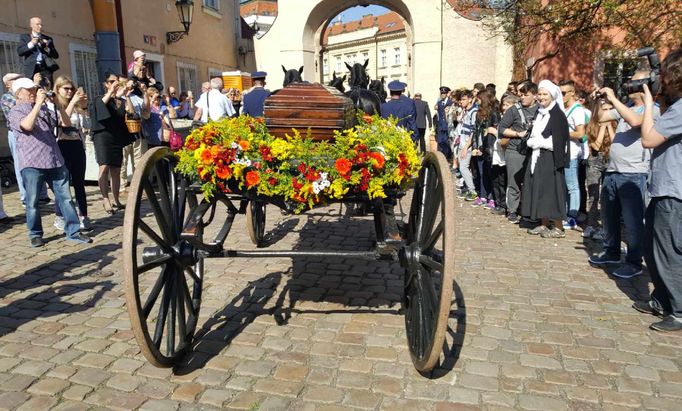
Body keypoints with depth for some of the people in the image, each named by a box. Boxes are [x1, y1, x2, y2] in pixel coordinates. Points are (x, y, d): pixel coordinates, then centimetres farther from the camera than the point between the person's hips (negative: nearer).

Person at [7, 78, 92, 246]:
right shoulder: (16, 112, 1)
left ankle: (73, 231, 7)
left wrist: (57, 103, 0)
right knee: (32, 201, 4)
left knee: (65, 197, 2)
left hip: (55, 161, 4)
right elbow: (28, 125, -20)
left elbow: (66, 123, 11)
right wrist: (38, 103, -17)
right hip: (31, 164, -4)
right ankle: (35, 234, 19)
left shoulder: (44, 109, 18)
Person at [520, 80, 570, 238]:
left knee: (551, 191, -5)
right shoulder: (539, 113, 14)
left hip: (550, 158, -8)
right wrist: (532, 141, 4)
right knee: (539, 190, 9)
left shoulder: (557, 115, -10)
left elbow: (558, 140, -16)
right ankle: (544, 225, 18)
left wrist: (537, 141, -12)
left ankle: (558, 228, 4)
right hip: (537, 158, 8)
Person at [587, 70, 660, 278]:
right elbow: (599, 118, 18)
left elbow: (635, 121, -27)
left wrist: (613, 98, -21)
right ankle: (611, 253, 31)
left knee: (632, 220, -1)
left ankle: (634, 263, 10)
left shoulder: (652, 109, -7)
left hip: (633, 175, -8)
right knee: (609, 216, 16)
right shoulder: (625, 107, 15)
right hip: (612, 172, 8)